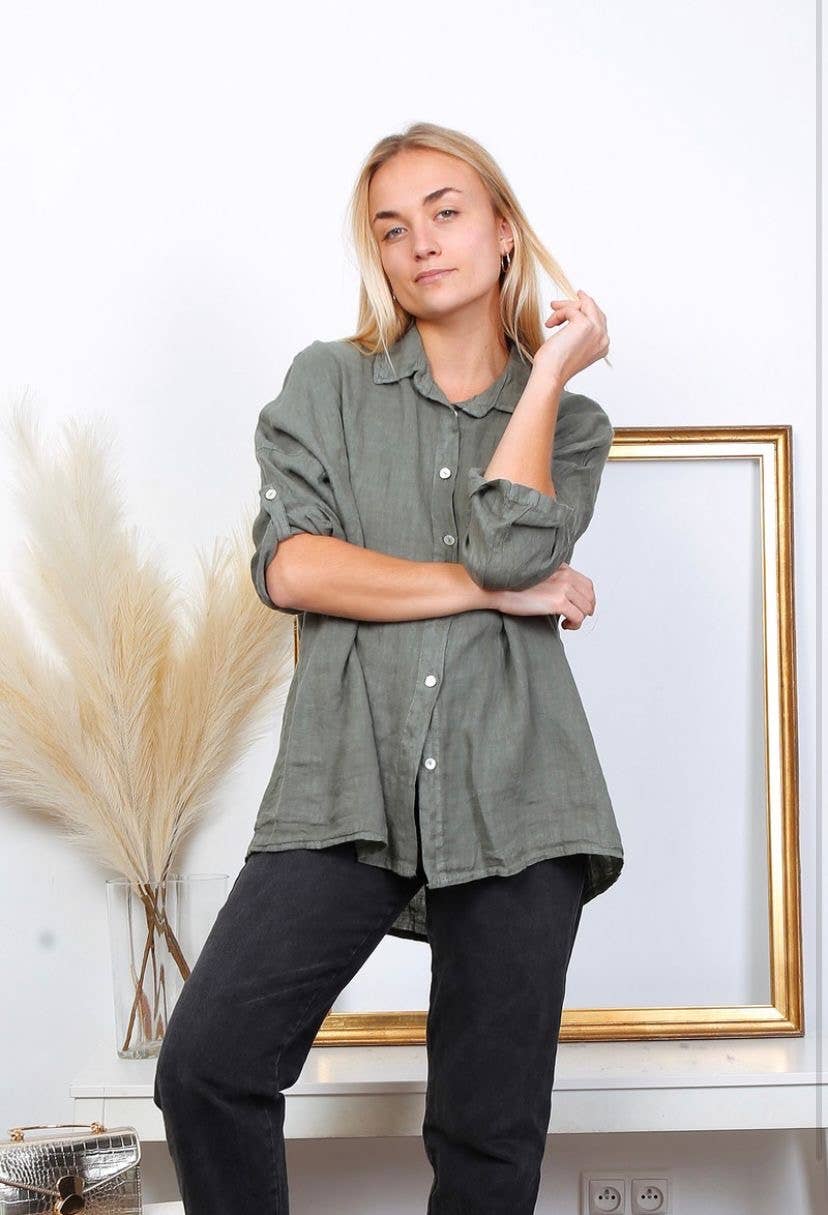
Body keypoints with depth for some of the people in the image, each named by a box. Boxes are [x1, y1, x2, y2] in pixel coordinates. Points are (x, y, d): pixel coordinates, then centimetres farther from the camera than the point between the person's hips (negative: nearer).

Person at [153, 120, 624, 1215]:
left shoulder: (570, 420, 15)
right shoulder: (330, 383, 12)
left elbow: (509, 544, -8)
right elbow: (290, 566, -4)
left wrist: (551, 364, 2)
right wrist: (493, 591, -4)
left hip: (512, 793, 1)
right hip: (348, 785, 0)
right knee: (207, 1064, -13)